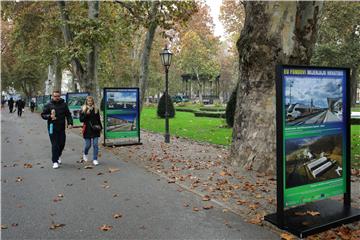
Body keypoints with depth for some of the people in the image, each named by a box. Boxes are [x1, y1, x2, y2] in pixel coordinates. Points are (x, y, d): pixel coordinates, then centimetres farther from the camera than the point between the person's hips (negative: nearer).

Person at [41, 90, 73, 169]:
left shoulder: (64, 104, 5)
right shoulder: (48, 105, -1)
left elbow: (68, 114, 7)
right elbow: (43, 114, 2)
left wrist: (70, 123, -7)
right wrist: (49, 116, -18)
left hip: (61, 128, 3)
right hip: (52, 128, -3)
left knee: (62, 143, 10)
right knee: (55, 145, -3)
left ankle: (58, 156, 38)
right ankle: (55, 161, 7)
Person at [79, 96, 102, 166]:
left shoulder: (96, 109, 7)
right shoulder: (83, 110, 0)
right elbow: (81, 119, -6)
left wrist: (100, 127, 11)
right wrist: (86, 114, -18)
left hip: (95, 130, 2)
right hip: (87, 130, -2)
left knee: (95, 145, -1)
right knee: (87, 145, 4)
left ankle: (95, 159, 7)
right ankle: (85, 154, 36)